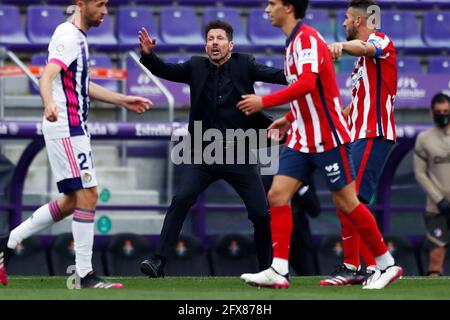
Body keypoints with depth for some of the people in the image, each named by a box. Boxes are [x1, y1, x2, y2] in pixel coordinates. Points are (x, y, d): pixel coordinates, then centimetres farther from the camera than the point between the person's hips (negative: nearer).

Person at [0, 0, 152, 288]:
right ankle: (86, 276, -10)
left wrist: (122, 100, 31)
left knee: (72, 201, 13)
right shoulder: (68, 36, -14)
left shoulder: (78, 37, 17)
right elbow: (47, 77, -29)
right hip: (66, 127, -10)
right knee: (88, 194, -11)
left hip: (74, 127, 10)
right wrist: (49, 104, -49)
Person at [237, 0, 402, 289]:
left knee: (346, 203, -3)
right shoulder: (295, 41, 14)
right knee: (278, 195, -4)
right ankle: (278, 271, -8)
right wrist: (290, 119, 21)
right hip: (302, 140, 9)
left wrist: (264, 102, -28)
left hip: (328, 138, -9)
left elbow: (307, 83, -30)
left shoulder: (307, 38, -16)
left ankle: (387, 265, 9)